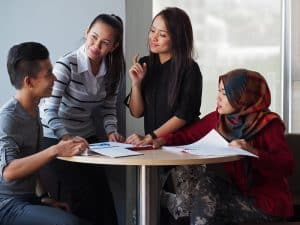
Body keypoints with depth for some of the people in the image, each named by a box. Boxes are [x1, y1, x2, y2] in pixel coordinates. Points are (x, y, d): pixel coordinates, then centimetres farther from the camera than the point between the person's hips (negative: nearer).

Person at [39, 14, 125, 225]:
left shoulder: (113, 70, -3)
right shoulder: (66, 65, -21)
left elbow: (109, 106, 6)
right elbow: (50, 111, -28)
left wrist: (111, 131, -13)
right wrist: (67, 138, -43)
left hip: (88, 138, 6)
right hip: (57, 139, -5)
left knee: (104, 195, 1)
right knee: (84, 198, -11)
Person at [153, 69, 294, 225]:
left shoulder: (268, 124, -16)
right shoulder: (218, 119, 1)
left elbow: (287, 165, -24)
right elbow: (187, 135, 7)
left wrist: (252, 152, -36)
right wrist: (162, 140, -11)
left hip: (268, 201, -6)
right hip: (239, 192, 6)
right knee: (184, 172, -11)